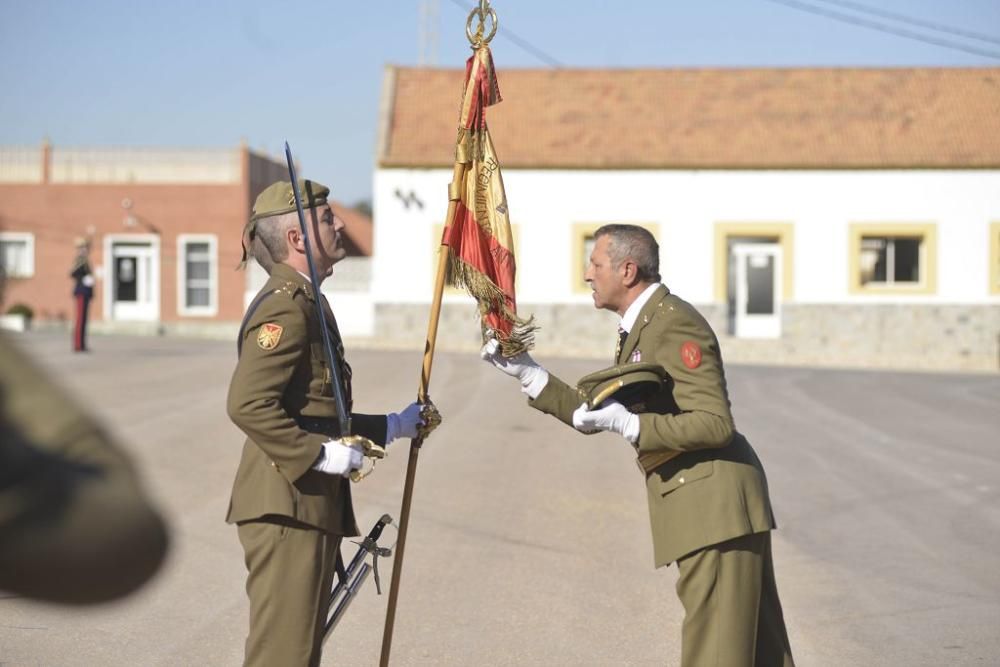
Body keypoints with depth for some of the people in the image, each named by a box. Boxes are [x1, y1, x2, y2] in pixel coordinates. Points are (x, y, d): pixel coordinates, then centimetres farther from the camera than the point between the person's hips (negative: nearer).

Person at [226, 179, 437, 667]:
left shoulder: (306, 303, 20)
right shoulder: (286, 306, -14)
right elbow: (247, 405, -26)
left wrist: (392, 427, 22)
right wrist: (321, 454, -22)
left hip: (307, 508, 11)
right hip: (287, 507, -11)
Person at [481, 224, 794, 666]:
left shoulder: (674, 324, -15)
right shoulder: (640, 326, 16)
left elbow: (716, 423, -21)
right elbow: (595, 414, 21)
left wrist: (627, 423, -24)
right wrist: (527, 373, 15)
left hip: (713, 501, -10)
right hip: (700, 503, 10)